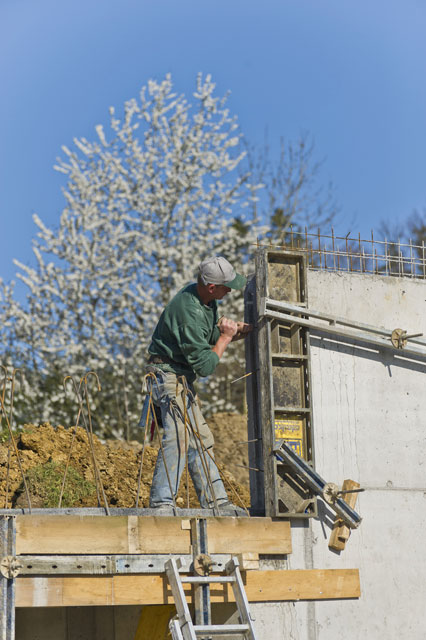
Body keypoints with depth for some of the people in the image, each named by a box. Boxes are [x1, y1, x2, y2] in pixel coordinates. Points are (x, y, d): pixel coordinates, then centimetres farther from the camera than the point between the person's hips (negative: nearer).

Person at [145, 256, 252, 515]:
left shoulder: (207, 299, 4)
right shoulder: (188, 312, -26)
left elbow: (210, 338, 21)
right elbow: (205, 365, -25)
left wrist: (236, 332, 3)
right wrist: (225, 337, -12)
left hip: (183, 378, 10)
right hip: (169, 374, -10)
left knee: (201, 439, 10)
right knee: (178, 435, -23)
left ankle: (216, 501, 14)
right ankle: (162, 502, -26)